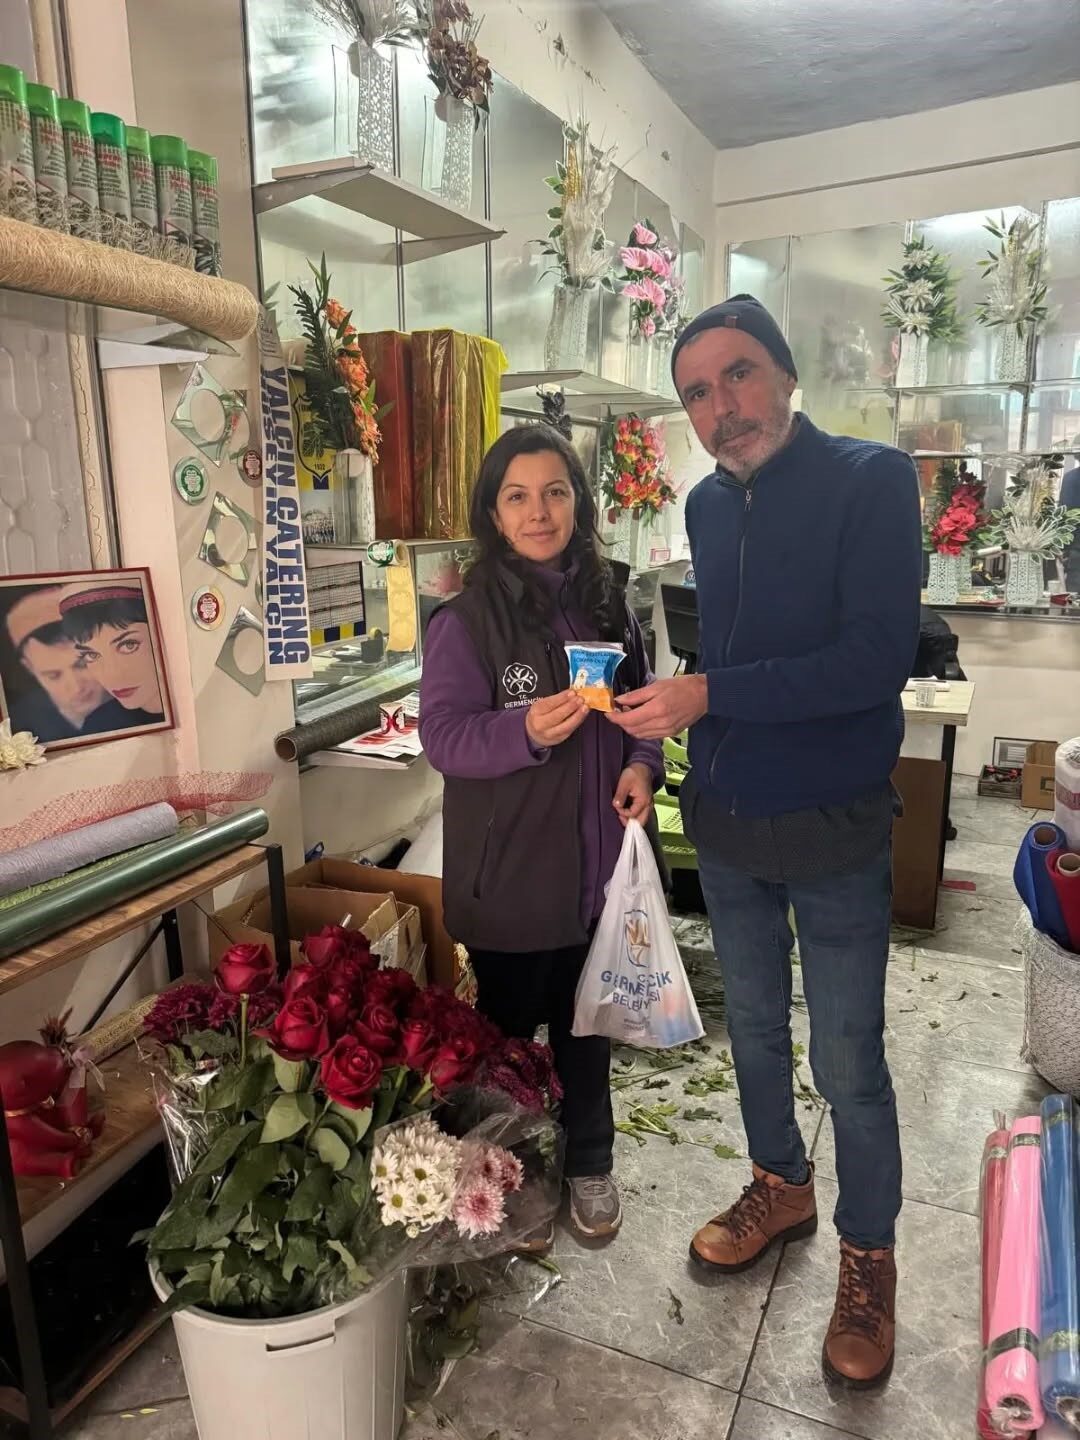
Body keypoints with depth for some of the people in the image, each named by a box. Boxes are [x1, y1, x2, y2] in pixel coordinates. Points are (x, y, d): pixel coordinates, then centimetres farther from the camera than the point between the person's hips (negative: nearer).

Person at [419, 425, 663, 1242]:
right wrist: (525, 730, -33)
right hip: (509, 873, -4)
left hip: (597, 862, 4)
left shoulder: (607, 604, 3)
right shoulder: (466, 620, -11)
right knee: (508, 1027, 15)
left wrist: (643, 765, -6)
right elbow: (442, 734, -16)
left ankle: (589, 1162, 43)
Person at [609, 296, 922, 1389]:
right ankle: (780, 1186, 45)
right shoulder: (707, 505, 5)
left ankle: (868, 1257, 33)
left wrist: (711, 696, -25)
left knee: (847, 1064, 8)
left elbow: (880, 656, -23)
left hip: (834, 828, -5)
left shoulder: (870, 480, -13)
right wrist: (679, 739, 9)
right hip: (726, 819, 6)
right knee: (754, 1029, 20)